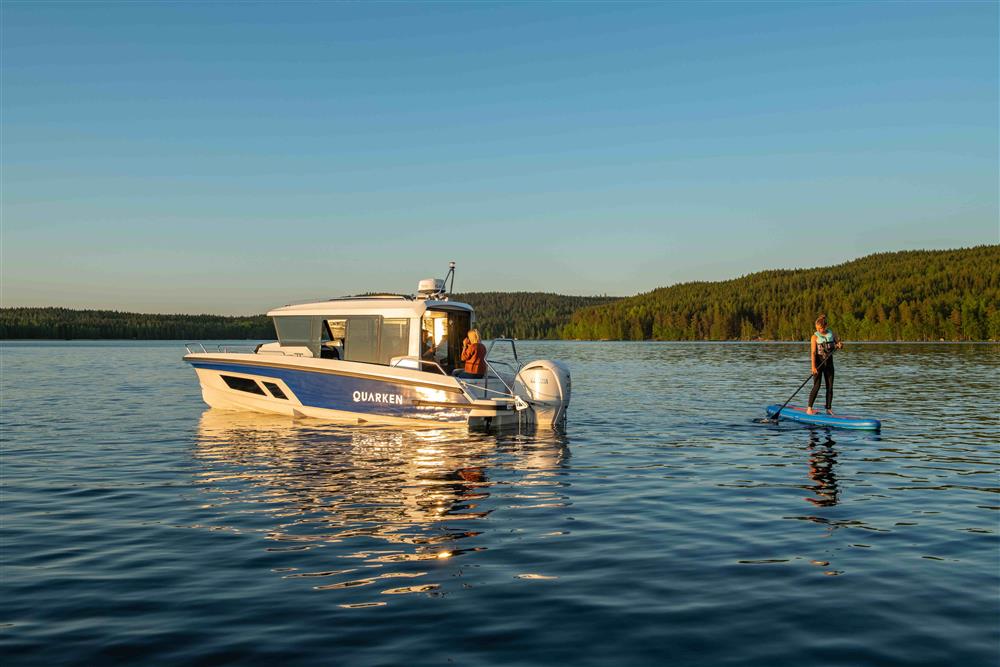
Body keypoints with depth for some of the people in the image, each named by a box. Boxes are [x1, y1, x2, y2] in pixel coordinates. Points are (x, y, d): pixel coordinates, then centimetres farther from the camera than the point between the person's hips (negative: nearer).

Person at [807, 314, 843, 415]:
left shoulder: (831, 334, 4)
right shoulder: (815, 337, -8)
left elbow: (838, 343, 18)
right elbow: (813, 352, -15)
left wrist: (839, 345, -9)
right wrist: (813, 366, -23)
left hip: (829, 362, 4)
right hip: (818, 362, -4)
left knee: (830, 387, 5)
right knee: (816, 386, -8)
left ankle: (829, 409, 12)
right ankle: (809, 408, -2)